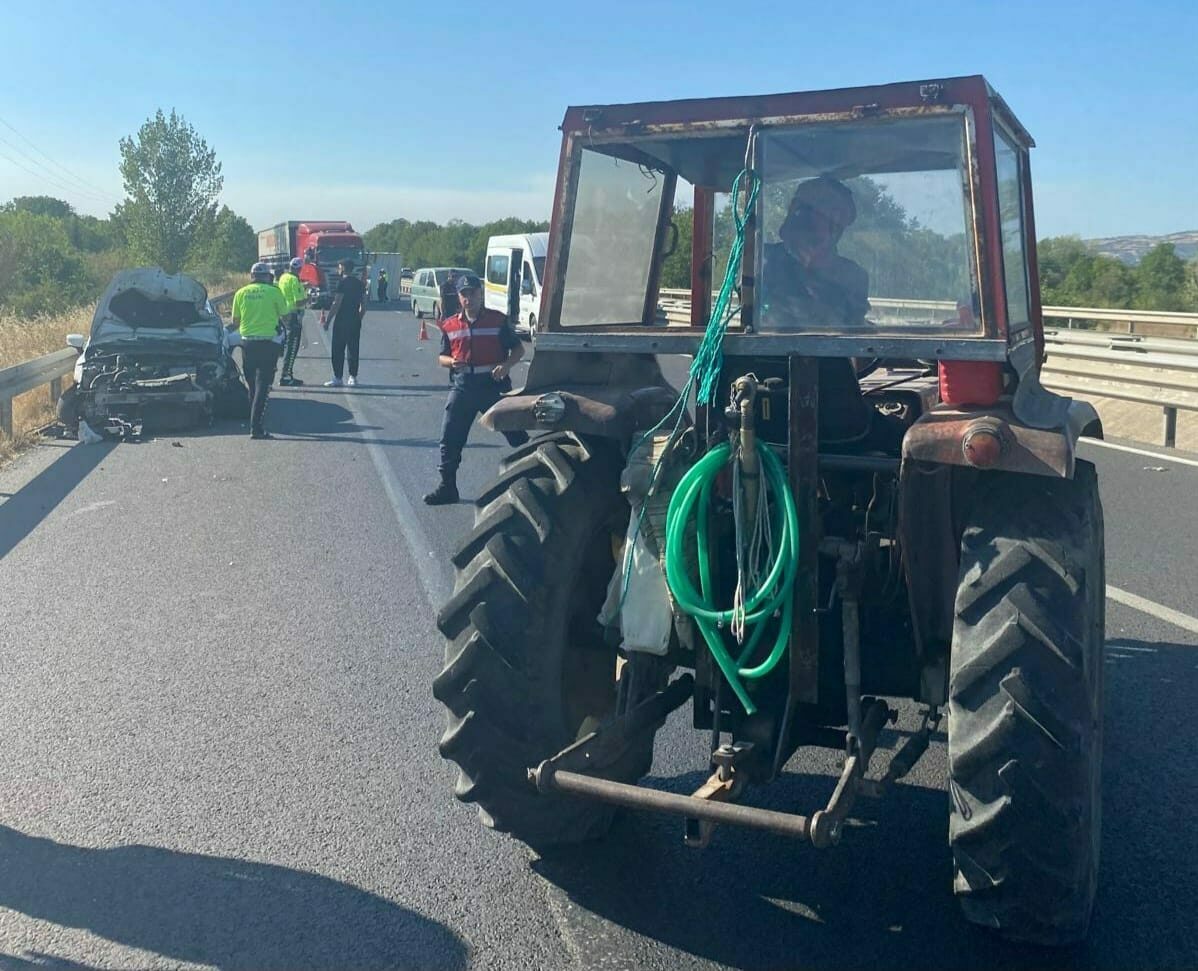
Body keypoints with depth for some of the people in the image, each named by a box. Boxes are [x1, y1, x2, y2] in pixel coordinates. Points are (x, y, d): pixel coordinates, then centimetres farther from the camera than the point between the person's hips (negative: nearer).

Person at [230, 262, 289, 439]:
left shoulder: (241, 293, 5)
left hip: (247, 343, 4)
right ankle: (256, 427, -12)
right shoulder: (274, 292, -5)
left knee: (252, 386, 16)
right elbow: (285, 316, 3)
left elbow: (235, 322, 9)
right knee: (262, 386, -4)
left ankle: (254, 423, 25)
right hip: (268, 343, -4)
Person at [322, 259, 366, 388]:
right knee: (353, 349, 11)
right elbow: (363, 305, 12)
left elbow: (336, 304, -15)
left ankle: (337, 378, -2)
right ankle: (353, 377, 12)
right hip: (355, 322, 6)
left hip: (341, 321, -6)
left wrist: (327, 320, -11)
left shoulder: (342, 282, -11)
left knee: (338, 350, -1)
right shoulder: (360, 283, 10)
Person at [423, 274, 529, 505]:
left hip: (494, 386, -3)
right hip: (462, 387, 3)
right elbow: (442, 357, 15)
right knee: (449, 438, 1)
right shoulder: (450, 325, 8)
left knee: (516, 435, 3)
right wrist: (451, 361, -9)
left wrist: (506, 365, -15)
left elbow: (518, 349, 4)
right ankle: (447, 487, 12)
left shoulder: (498, 320, 0)